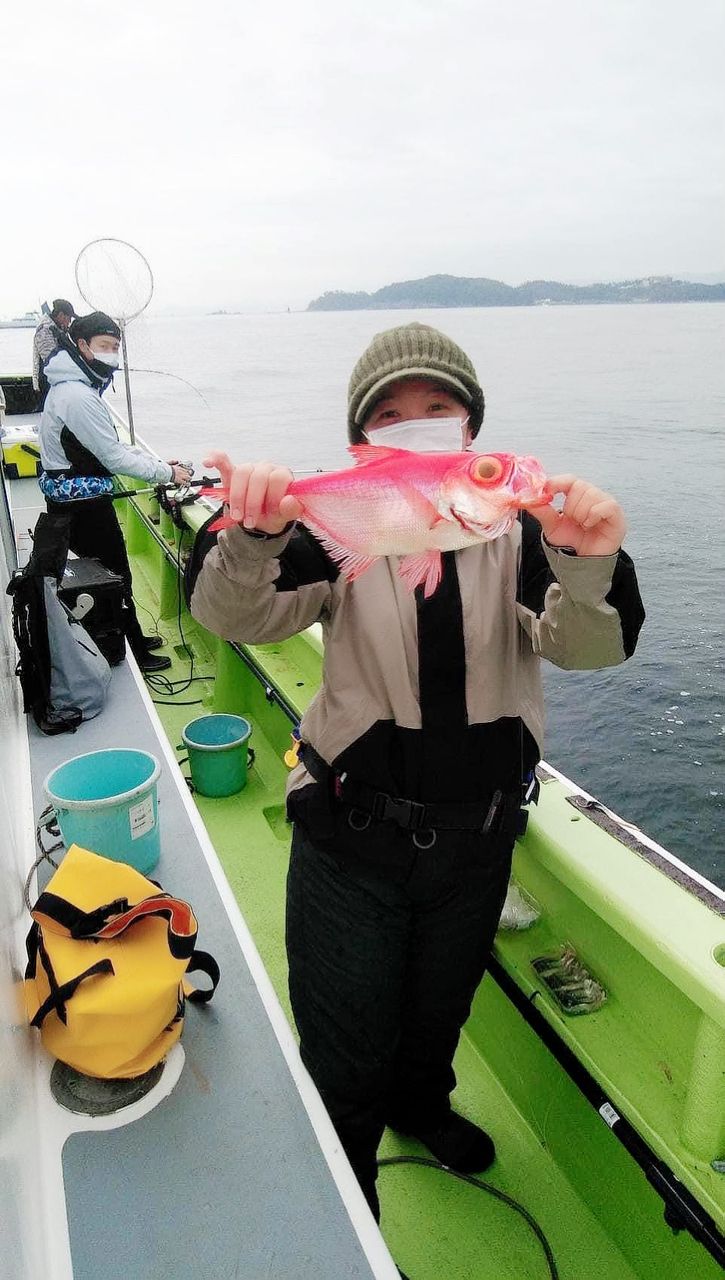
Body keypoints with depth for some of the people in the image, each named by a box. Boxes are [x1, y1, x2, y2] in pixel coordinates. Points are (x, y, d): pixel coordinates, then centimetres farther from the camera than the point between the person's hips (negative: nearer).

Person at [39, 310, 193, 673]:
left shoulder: (76, 386, 11)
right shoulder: (78, 396, -23)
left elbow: (110, 445, 16)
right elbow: (115, 458, -22)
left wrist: (157, 462, 8)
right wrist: (167, 473, -12)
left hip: (76, 497, 10)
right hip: (83, 503, -10)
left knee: (102, 571, 19)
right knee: (116, 575, 2)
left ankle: (132, 638, 33)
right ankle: (133, 652, 15)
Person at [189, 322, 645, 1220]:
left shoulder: (518, 527, -8)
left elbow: (591, 647, -20)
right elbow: (238, 619, -23)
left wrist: (591, 566, -43)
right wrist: (251, 540, -45)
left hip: (477, 834, 2)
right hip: (351, 835, -2)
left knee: (440, 1009, 28)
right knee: (345, 1052, 13)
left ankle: (420, 1105, 63)